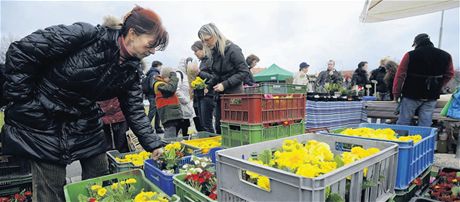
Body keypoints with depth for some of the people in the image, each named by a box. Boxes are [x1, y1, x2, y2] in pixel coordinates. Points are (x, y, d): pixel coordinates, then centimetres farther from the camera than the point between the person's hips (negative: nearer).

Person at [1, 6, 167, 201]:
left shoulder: (132, 70, -7)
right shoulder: (86, 35, -24)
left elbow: (135, 111, -5)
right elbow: (20, 51, -18)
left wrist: (153, 145, -12)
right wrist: (22, 100, -14)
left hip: (86, 124, 5)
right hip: (44, 121, -5)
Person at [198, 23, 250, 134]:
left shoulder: (232, 49, -13)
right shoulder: (214, 52, 9)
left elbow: (244, 71, -14)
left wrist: (225, 84, -18)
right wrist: (208, 85, 3)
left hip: (233, 95, -7)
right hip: (220, 95, 7)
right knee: (219, 128, 10)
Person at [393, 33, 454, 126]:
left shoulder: (410, 55, -8)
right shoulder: (446, 56, 6)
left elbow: (400, 75, -9)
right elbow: (449, 75, 14)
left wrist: (396, 93, -2)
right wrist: (436, 88, 20)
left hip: (411, 95, -4)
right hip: (432, 97, 4)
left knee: (403, 124, 4)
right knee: (425, 125, 9)